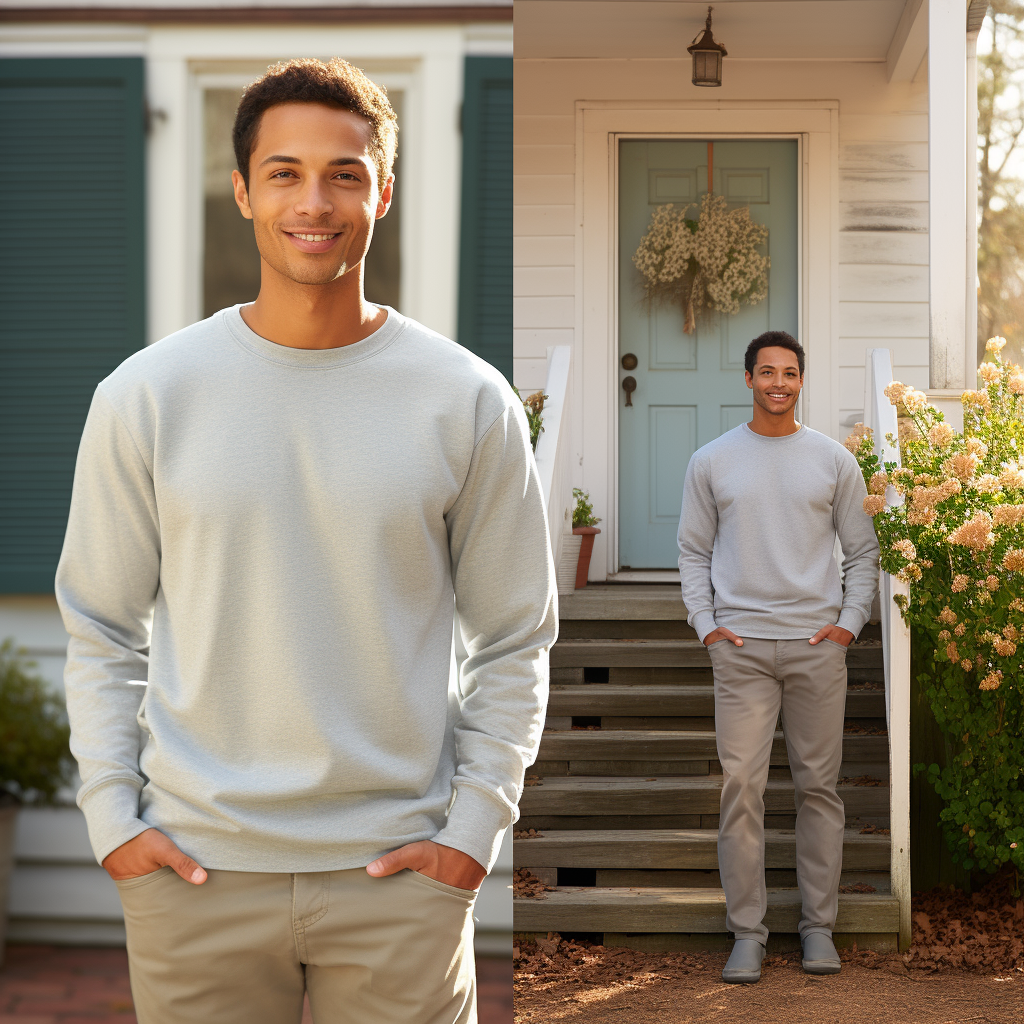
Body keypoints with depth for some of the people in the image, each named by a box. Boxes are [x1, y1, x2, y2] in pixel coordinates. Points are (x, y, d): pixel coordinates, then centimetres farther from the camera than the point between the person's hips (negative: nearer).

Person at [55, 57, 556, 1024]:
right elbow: (101, 632, 5)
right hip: (192, 866, 0)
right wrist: (112, 814, -3)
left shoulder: (468, 402, -2)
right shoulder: (145, 397, -1)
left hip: (401, 870, 0)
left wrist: (475, 824, -4)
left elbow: (513, 642, 3)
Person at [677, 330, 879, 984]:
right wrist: (707, 624, -1)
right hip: (740, 646, -1)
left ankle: (819, 925, 15)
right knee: (742, 787, -5)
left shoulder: (834, 460, 7)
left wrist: (849, 622, -1)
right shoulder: (712, 462, 7)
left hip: (818, 644, 1)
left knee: (819, 787, 5)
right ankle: (747, 931, 2)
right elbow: (694, 553, 10)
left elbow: (864, 551, 11)